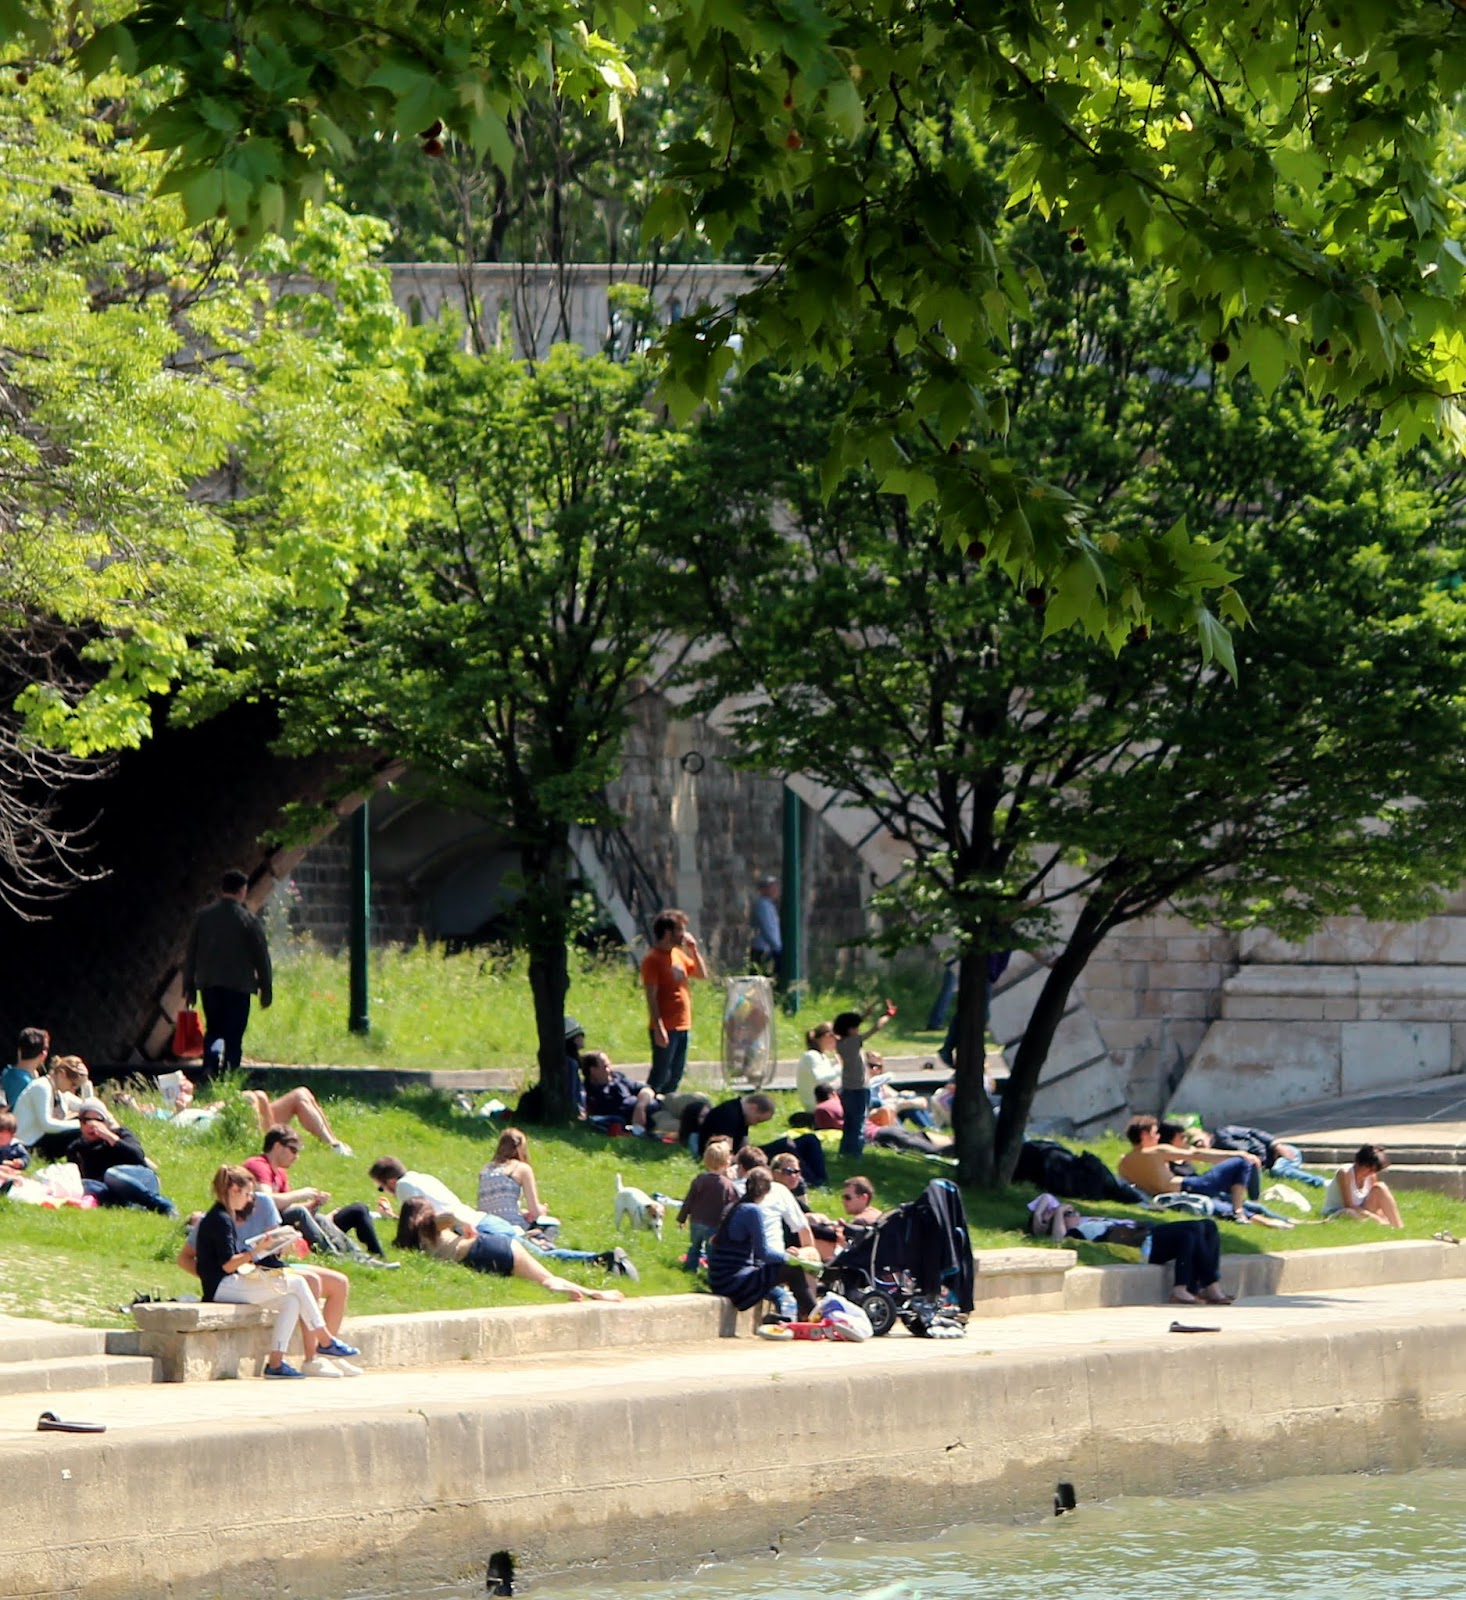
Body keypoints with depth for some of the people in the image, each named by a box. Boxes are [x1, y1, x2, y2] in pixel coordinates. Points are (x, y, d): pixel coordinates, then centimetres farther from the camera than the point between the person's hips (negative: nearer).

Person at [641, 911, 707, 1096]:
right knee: (660, 1075, -8)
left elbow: (702, 973, 22)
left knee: (675, 1075, 13)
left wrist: (694, 950, 8)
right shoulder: (653, 959, -12)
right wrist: (659, 1028, -23)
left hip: (682, 1026, 9)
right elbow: (651, 996, -17)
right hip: (665, 1028, -9)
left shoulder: (678, 954, 14)